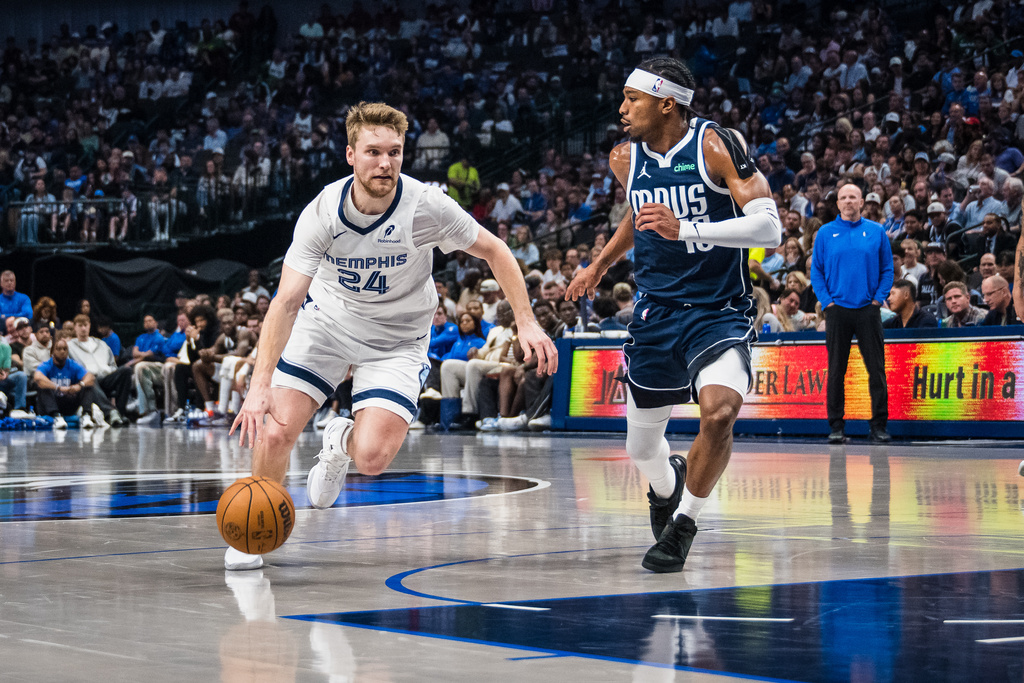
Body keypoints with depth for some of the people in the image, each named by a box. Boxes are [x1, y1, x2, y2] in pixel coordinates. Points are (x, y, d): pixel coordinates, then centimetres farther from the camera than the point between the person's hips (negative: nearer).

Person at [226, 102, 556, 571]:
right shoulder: (322, 214, -24)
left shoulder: (427, 207, -24)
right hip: (327, 319, 1)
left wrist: (526, 322, -15)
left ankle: (341, 443, 21)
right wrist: (260, 385, -39)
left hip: (397, 339, 0)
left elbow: (493, 251, -8)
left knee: (373, 458, -19)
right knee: (273, 432, -15)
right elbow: (287, 301, -28)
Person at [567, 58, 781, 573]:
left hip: (719, 311, -5)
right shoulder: (625, 159, 3)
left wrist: (685, 229, -32)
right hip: (656, 312, 5)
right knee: (641, 448, 10)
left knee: (720, 411, -30)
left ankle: (683, 522, -7)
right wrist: (600, 265, 31)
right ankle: (666, 487, 48)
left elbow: (769, 227, -23)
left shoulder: (718, 145, -14)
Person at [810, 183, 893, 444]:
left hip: (868, 309, 0)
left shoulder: (876, 232, 7)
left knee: (876, 368, -2)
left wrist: (879, 298, -4)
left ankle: (879, 425, 3)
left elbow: (887, 269, 8)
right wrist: (826, 301, -4)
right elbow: (816, 271, 7)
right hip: (837, 309, 0)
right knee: (836, 370, 2)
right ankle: (836, 425, 7)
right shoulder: (826, 233, 7)